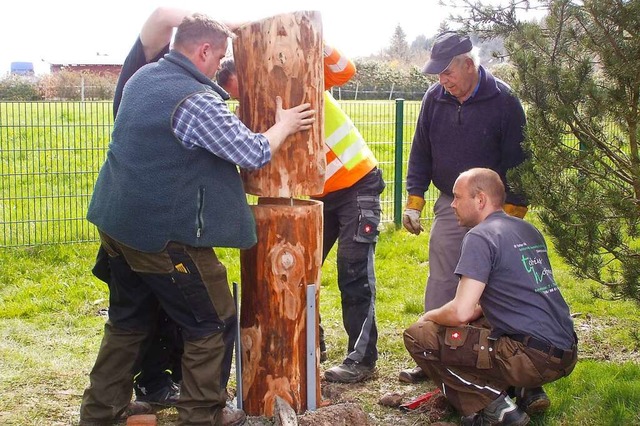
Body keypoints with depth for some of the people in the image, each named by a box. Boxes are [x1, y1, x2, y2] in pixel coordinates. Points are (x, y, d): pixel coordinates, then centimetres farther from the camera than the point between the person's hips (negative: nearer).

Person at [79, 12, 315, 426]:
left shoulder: (142, 78, 6)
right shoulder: (197, 101, -21)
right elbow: (255, 153, -14)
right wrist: (285, 125, 4)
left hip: (119, 223, 9)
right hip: (165, 236, -9)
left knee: (127, 323, 22)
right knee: (213, 326, 6)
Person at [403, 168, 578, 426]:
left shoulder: (481, 236, -9)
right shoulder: (528, 230, 17)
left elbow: (460, 312, -16)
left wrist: (428, 317, 4)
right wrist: (478, 310, 22)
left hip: (532, 356, -9)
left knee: (417, 336, -4)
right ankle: (528, 391, 14)